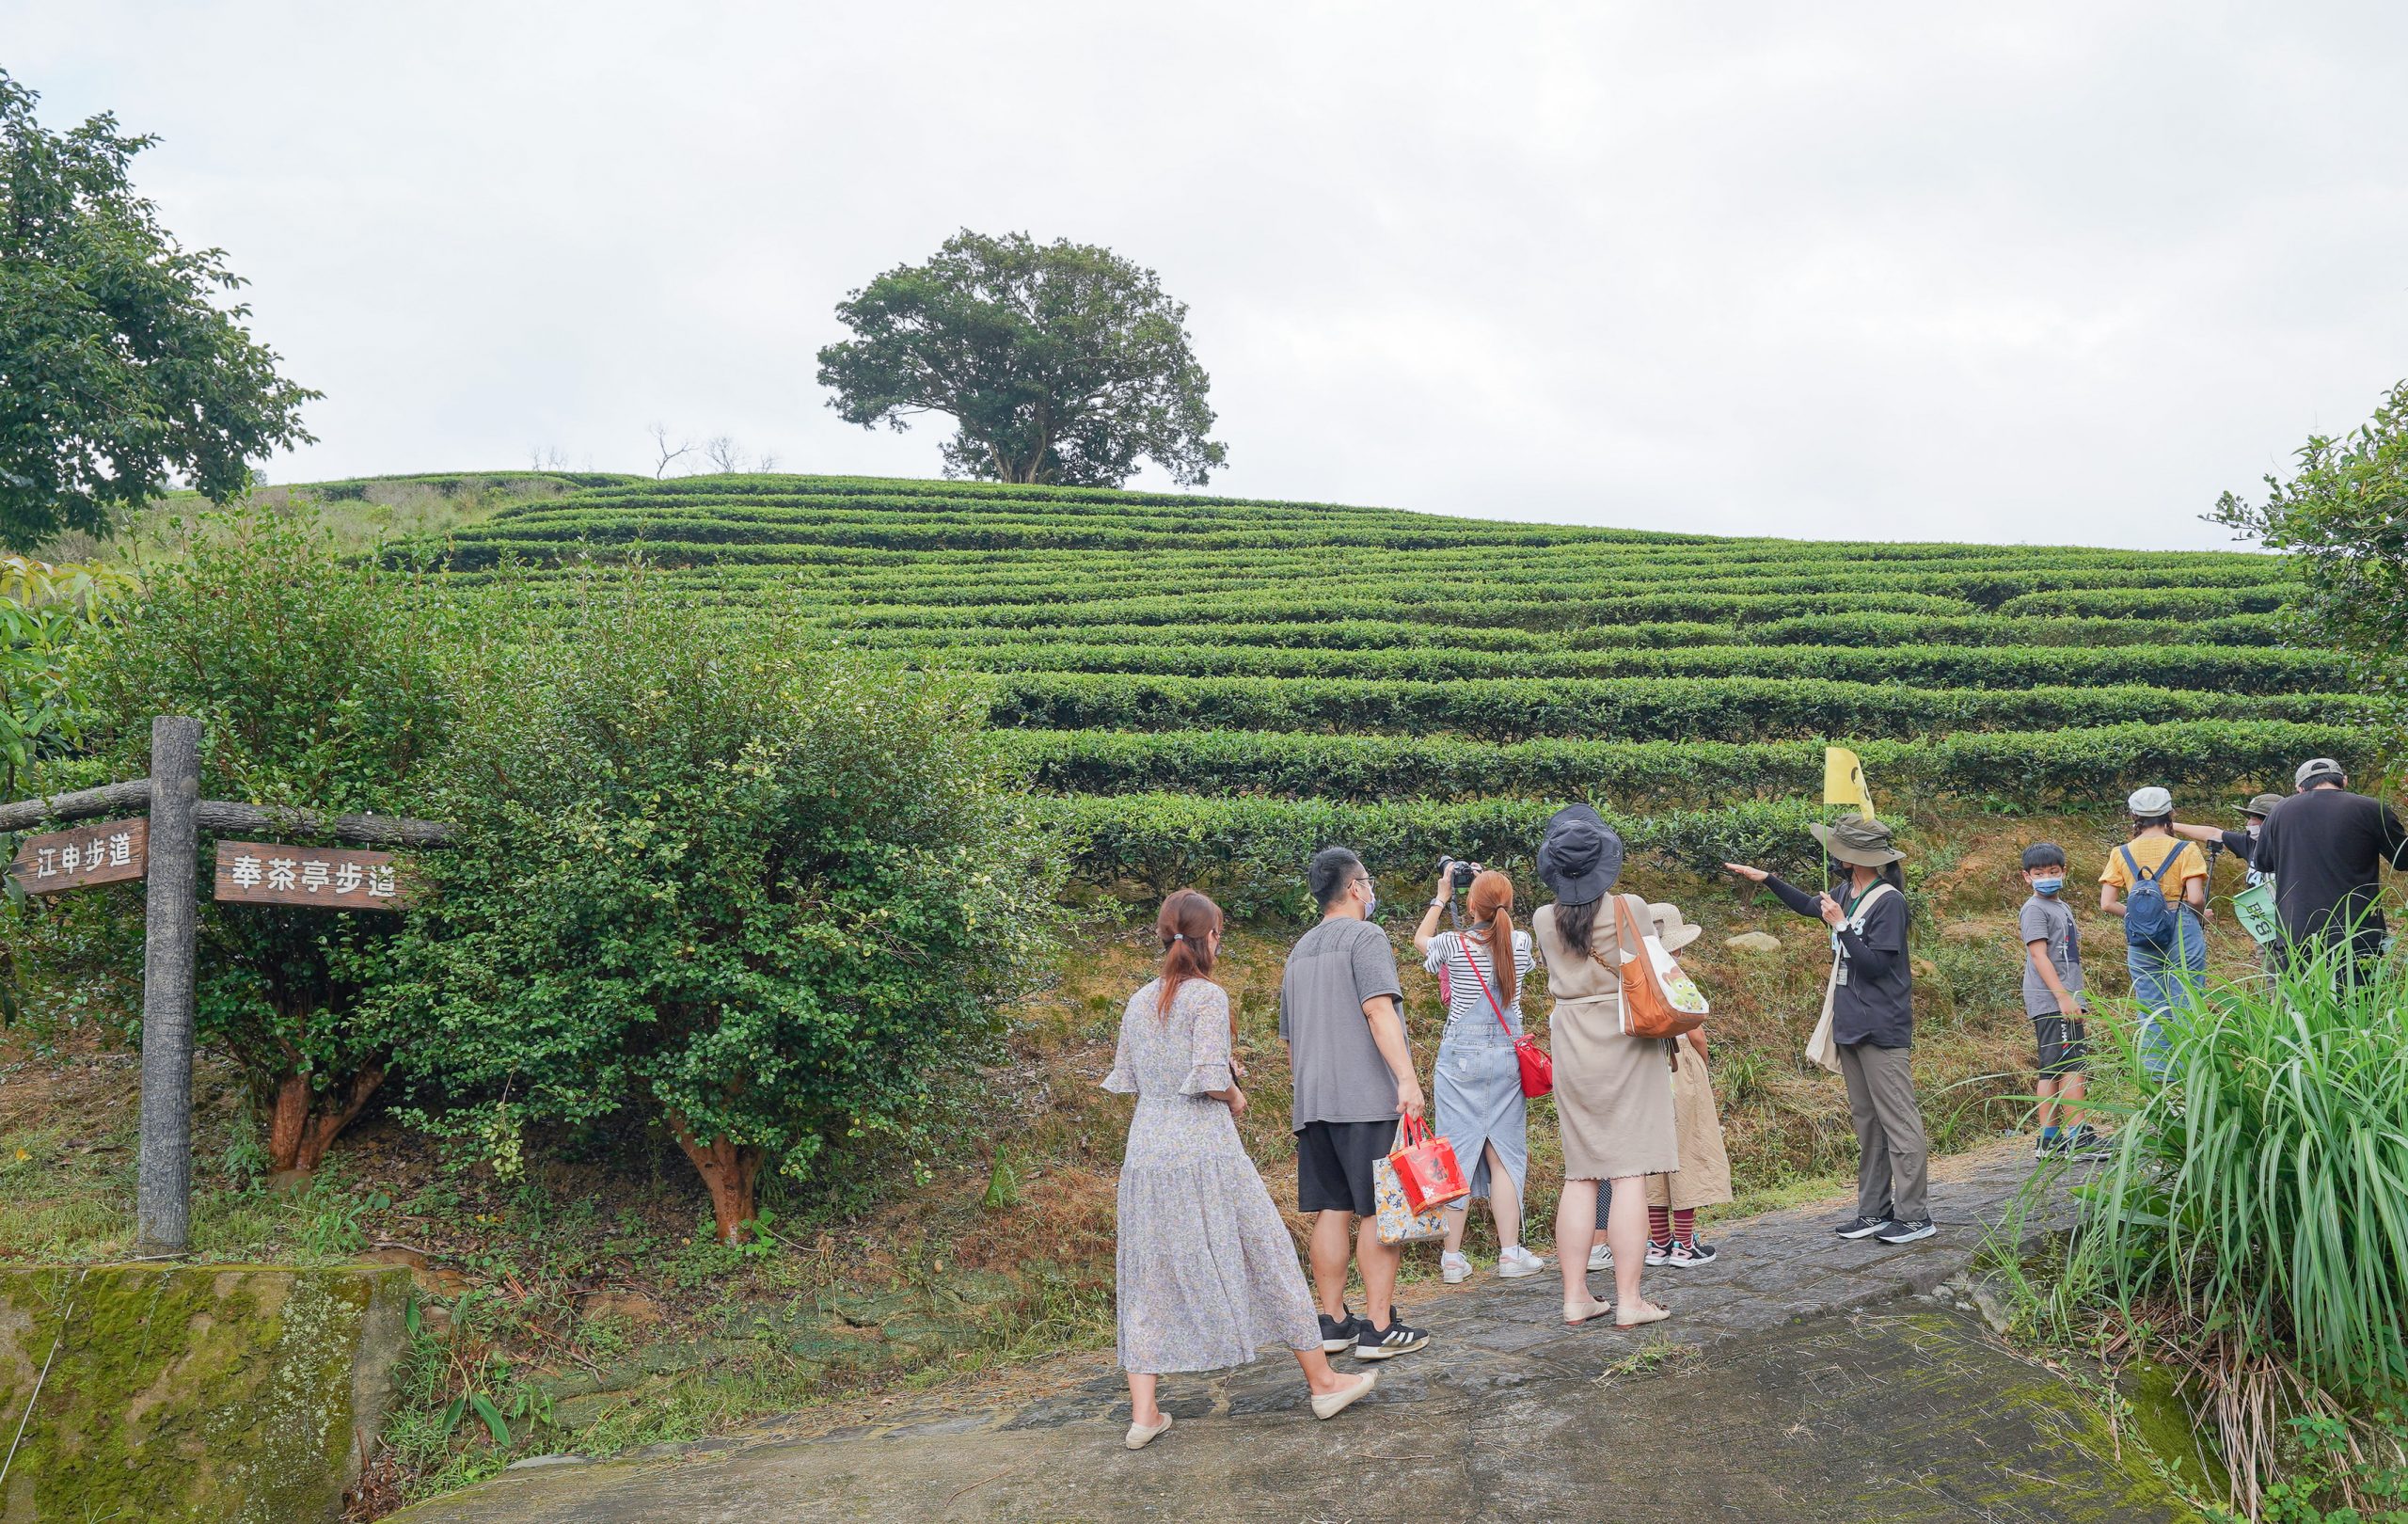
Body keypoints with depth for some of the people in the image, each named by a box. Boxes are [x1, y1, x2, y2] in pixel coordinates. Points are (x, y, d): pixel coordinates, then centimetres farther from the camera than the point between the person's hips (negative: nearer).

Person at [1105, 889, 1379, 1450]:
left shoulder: (1138, 1002, 9)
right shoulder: (1208, 995, -9)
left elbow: (1124, 1079, 12)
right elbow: (1211, 1078, -17)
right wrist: (1236, 1098, 3)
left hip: (1146, 1150, 6)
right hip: (1205, 1147, -5)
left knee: (1150, 1277, 10)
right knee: (1267, 1255, 8)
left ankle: (1143, 1413, 9)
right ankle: (1323, 1383, 19)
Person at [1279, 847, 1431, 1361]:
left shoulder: (1299, 951, 20)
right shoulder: (1365, 936, -4)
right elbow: (1379, 1010, -18)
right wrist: (1407, 1078, -23)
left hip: (1313, 1102, 7)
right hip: (1368, 1099, -7)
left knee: (1332, 1210, 9)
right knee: (1380, 1211, -3)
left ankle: (1333, 1323, 12)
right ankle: (1380, 1328, -2)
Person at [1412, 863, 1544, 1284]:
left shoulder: (1453, 944, -8)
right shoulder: (1520, 943, -2)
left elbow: (1420, 939, 16)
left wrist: (1441, 897, 24)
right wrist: (1491, 888, 24)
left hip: (1460, 1056, -2)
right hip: (1507, 1055, 2)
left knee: (1457, 1153, 2)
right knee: (1504, 1154, 7)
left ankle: (1452, 1257, 5)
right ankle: (1511, 1254, 9)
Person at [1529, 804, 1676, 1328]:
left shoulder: (1543, 921, 0)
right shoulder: (1630, 907, -9)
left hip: (1571, 1050, 4)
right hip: (1626, 1046, -4)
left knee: (1579, 1175, 9)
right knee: (1628, 1174, -2)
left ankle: (1575, 1296, 11)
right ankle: (1628, 1300, 0)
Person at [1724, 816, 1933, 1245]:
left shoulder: (1888, 901, -15)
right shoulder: (1846, 893, 9)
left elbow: (1876, 964, -20)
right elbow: (1809, 905, 31)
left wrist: (1841, 925, -21)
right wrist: (1766, 879, 30)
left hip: (1882, 1030, -9)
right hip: (1850, 1027, 9)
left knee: (1898, 1120, -5)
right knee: (1865, 1120, 13)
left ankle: (1915, 1215, 0)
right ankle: (1874, 1210, 20)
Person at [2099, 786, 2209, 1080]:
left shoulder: (2121, 854, 5)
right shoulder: (2185, 849, -3)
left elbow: (2107, 904, -1)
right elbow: (2195, 898, -12)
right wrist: (2201, 916, 9)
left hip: (2141, 939, 3)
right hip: (2182, 932, -2)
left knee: (2150, 1011, 9)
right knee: (2186, 1007, 4)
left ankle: (2155, 1076, 11)